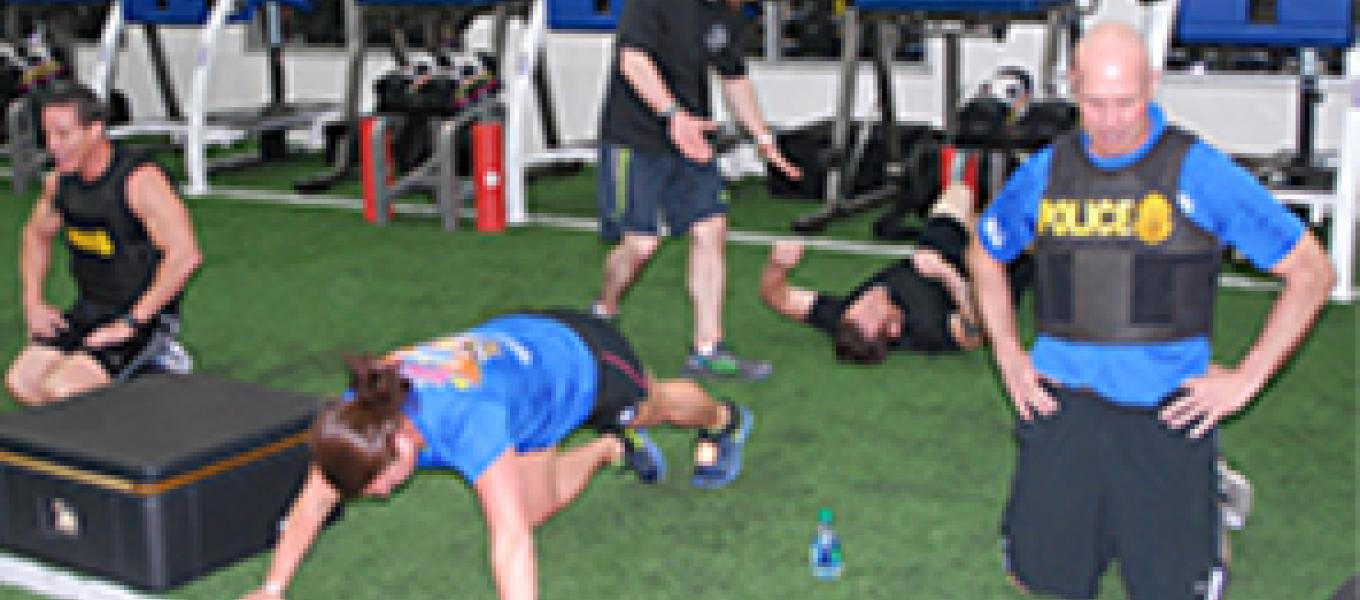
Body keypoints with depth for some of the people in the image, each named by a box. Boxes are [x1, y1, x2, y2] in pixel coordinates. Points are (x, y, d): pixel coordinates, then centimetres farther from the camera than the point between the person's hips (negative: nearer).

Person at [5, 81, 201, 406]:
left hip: (143, 317, -7)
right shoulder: (62, 178, 1)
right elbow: (36, 235, 21)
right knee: (21, 383, -10)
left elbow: (186, 255, -31)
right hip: (87, 311, 8)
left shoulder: (140, 179, -22)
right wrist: (34, 302, 7)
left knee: (59, 392, -24)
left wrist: (131, 324, -26)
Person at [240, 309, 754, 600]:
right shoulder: (360, 416, -29)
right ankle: (612, 448, 43)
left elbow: (511, 538, -52)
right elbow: (313, 501, -16)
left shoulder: (466, 418, -48)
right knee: (536, 507, 15)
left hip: (584, 356, -5)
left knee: (654, 406, 27)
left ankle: (725, 421, 63)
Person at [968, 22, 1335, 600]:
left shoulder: (1198, 172, -7)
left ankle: (1209, 494, 31)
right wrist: (1009, 358, 13)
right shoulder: (1047, 172, 4)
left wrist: (1245, 379, -6)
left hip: (1166, 412, -3)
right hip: (1063, 401, 3)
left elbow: (1311, 272, -3)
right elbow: (984, 254, 23)